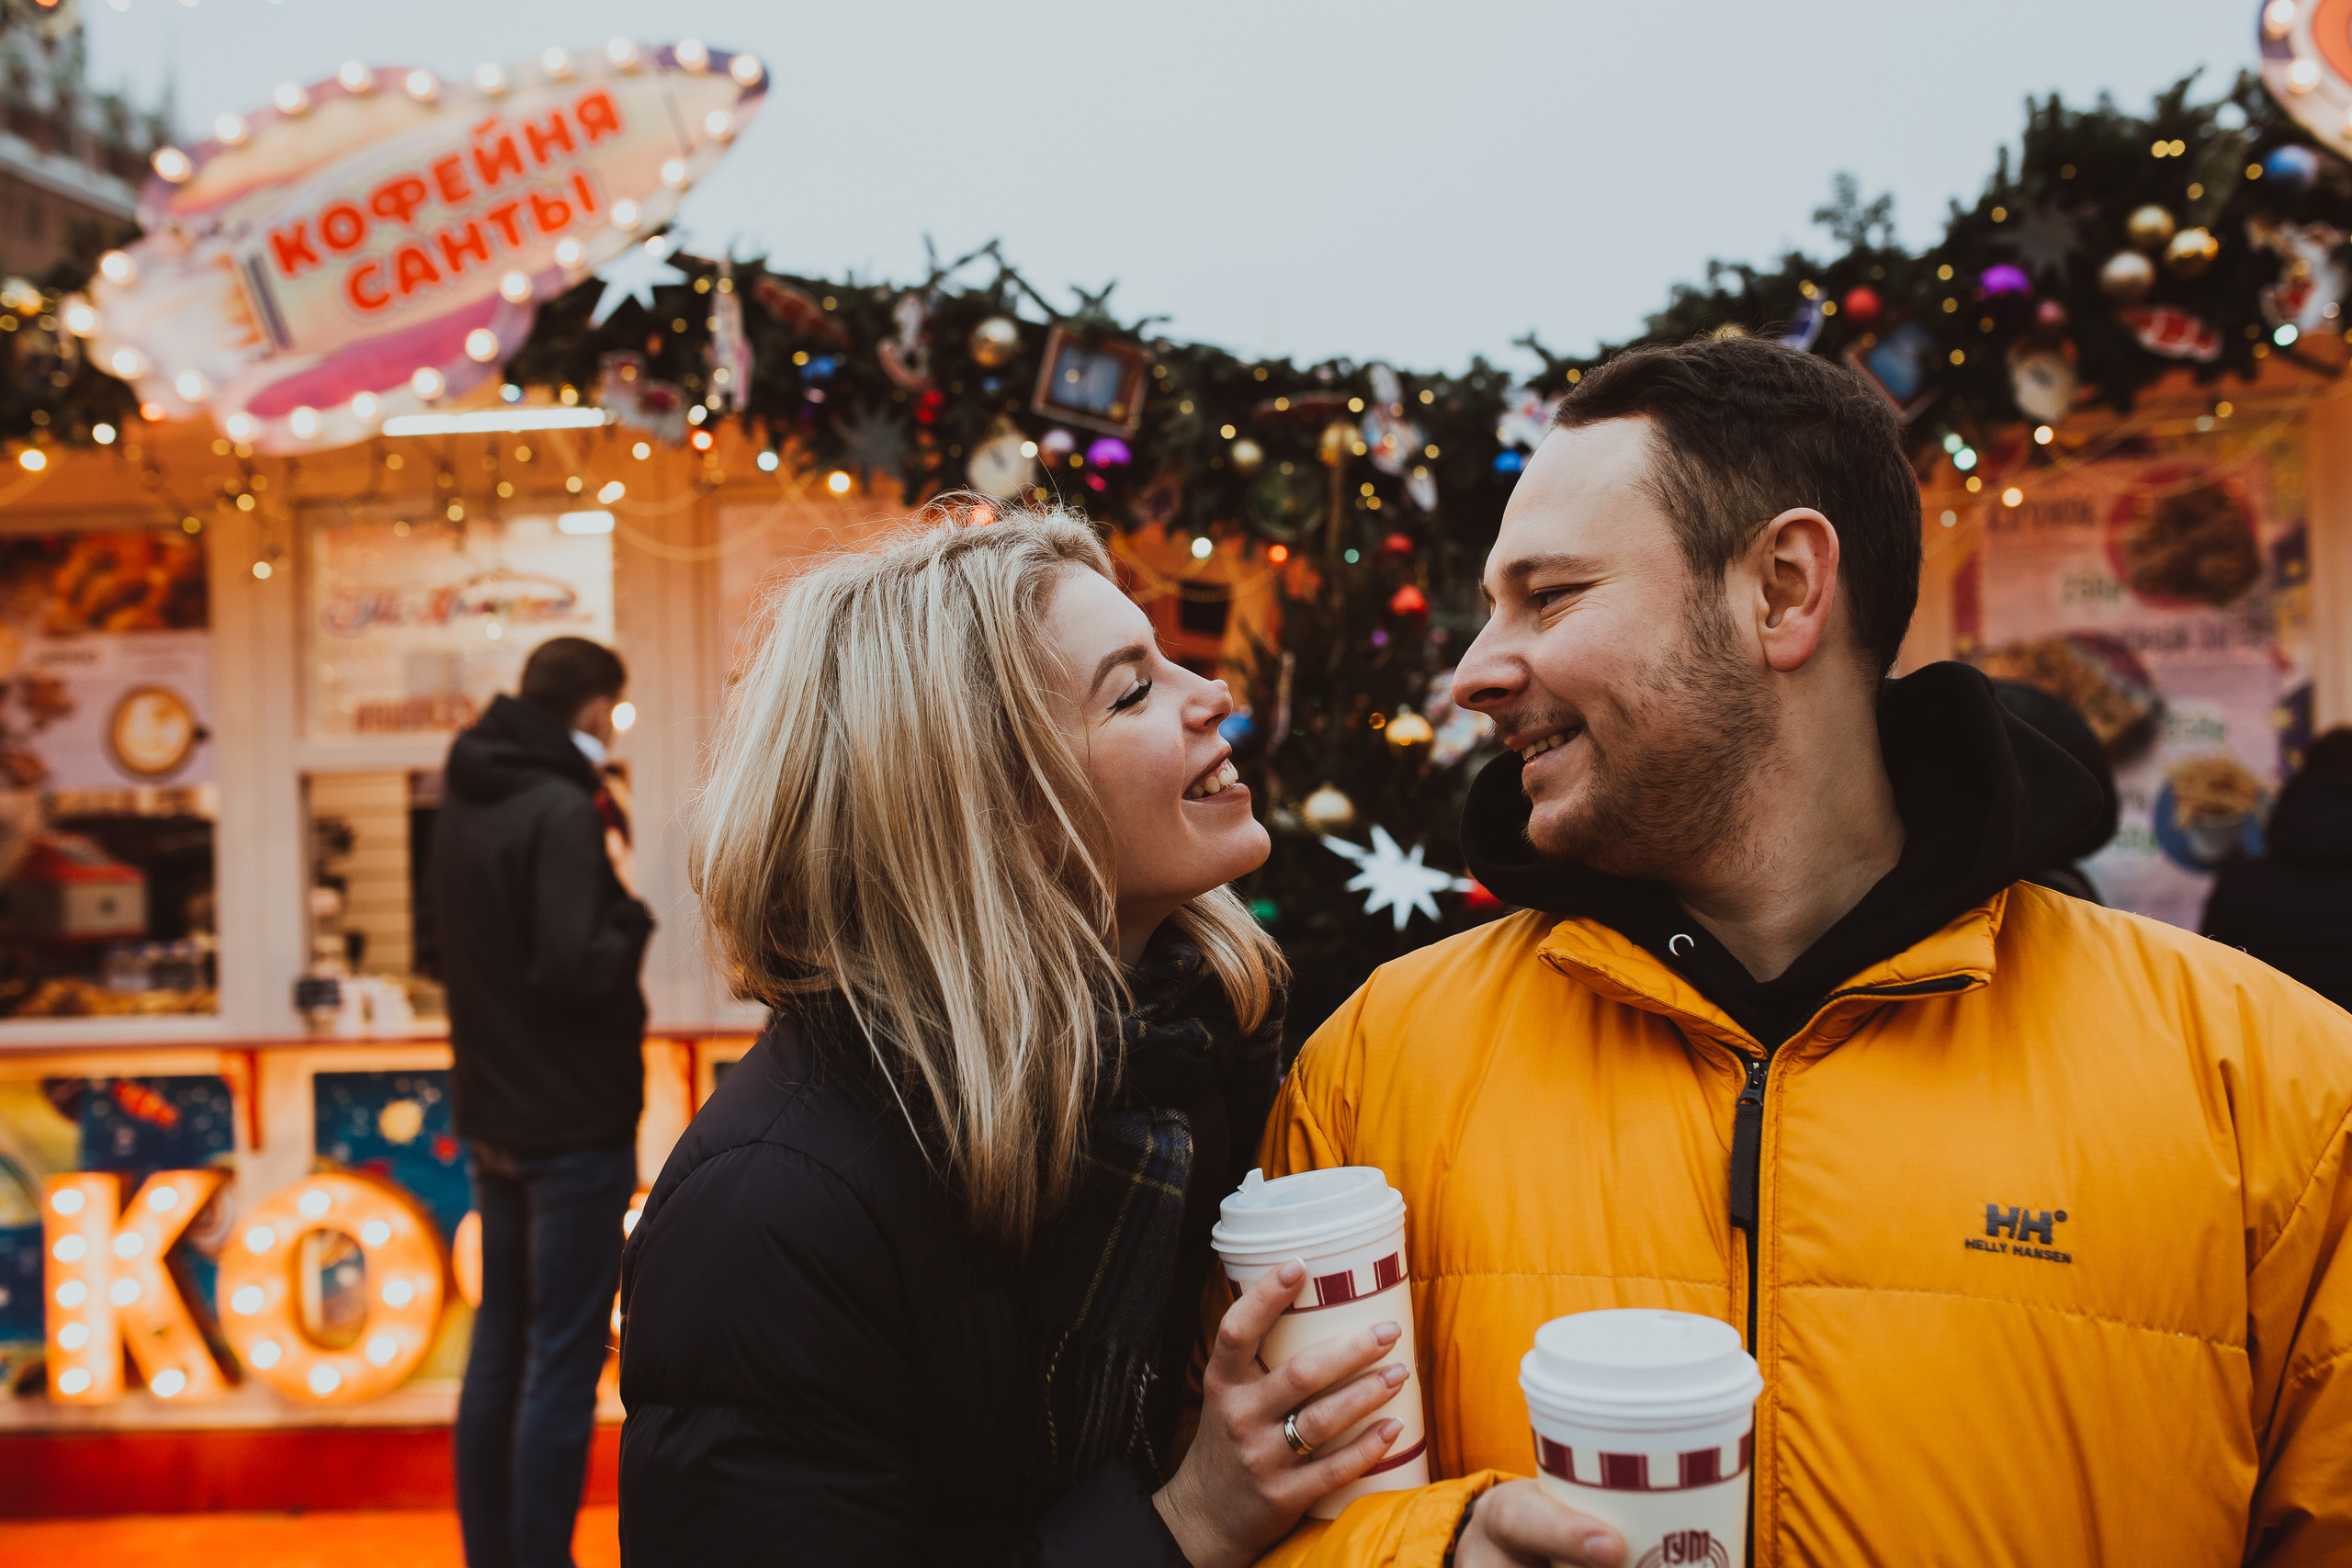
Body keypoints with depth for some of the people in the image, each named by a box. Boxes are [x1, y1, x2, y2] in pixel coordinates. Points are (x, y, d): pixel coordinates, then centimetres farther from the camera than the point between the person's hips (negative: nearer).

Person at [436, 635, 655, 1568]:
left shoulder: (462, 802, 10)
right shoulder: (562, 810, -17)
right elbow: (578, 968, -25)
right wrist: (632, 906, -7)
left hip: (491, 1118, 9)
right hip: (574, 1124, -9)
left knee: (500, 1342, 16)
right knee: (565, 1360, -1)